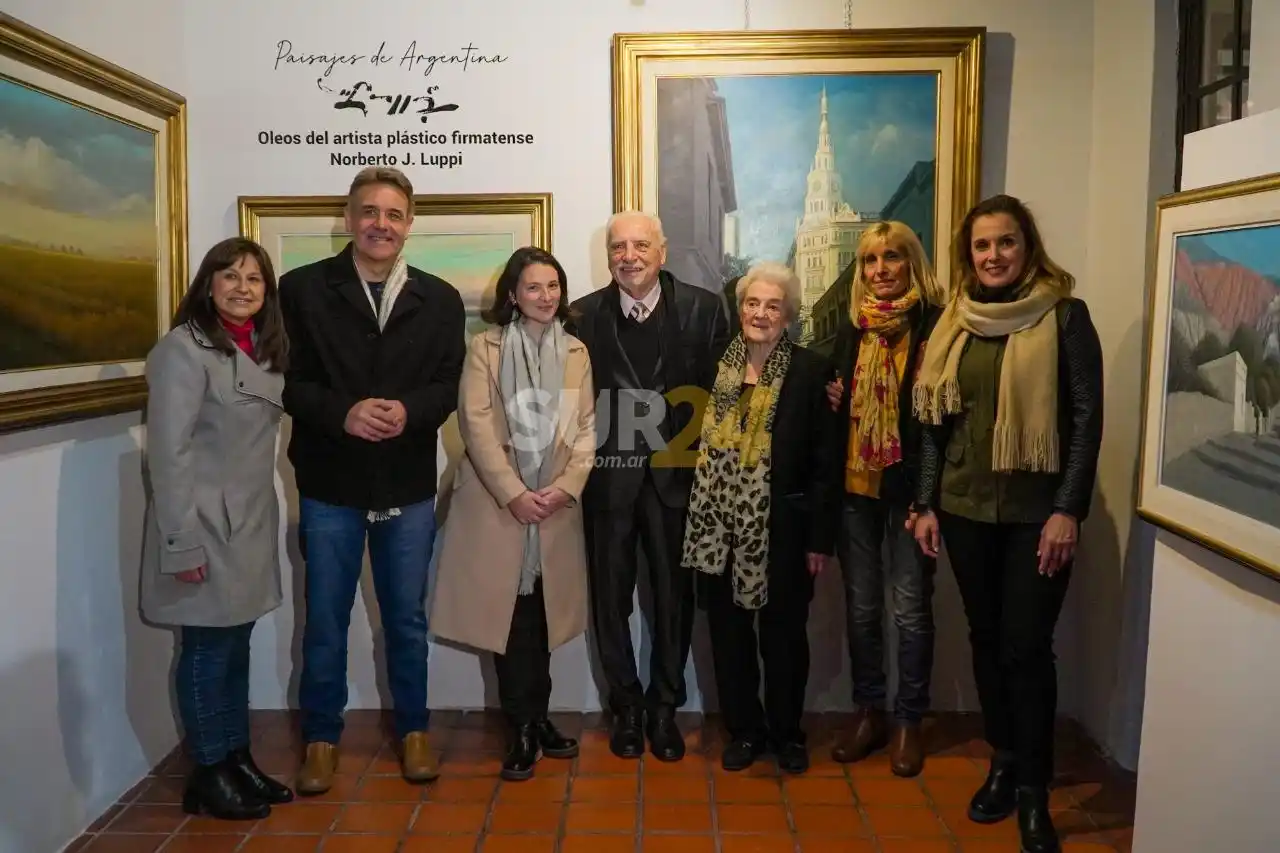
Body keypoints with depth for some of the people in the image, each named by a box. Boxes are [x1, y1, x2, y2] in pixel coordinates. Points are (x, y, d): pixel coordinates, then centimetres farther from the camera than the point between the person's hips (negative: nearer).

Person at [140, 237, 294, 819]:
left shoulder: (266, 350, 11)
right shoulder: (184, 350, -13)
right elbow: (167, 453, -17)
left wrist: (262, 515, 8)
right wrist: (181, 543, -19)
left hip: (251, 525, 7)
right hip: (206, 528, -7)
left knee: (236, 647, 15)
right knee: (208, 651, 4)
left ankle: (237, 759, 28)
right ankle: (207, 776, 20)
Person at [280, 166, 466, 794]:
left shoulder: (440, 299, 4)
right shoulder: (302, 288, -2)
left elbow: (449, 386, -1)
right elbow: (286, 381, -6)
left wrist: (409, 410, -21)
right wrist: (341, 412, -23)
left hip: (409, 484, 1)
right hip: (329, 483, -1)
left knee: (407, 617, 14)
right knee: (325, 619, 11)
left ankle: (413, 729, 31)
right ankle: (321, 736, 29)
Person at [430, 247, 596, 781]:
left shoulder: (576, 352, 9)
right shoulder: (486, 347, -1)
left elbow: (587, 428, 4)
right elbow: (476, 426, -8)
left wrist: (566, 486, -10)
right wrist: (514, 493, -15)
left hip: (556, 505, 3)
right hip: (497, 502, -2)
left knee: (542, 614, 8)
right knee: (509, 614, 0)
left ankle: (536, 718, 21)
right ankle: (524, 727, 11)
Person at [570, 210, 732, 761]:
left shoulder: (704, 308, -1)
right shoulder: (583, 315, 1)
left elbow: (720, 390, -1)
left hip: (675, 474, 0)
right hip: (607, 477, 1)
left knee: (674, 596, 9)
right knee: (611, 597, 10)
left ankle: (664, 707, 28)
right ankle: (626, 706, 28)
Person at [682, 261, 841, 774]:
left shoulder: (812, 371, -6)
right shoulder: (716, 366, 3)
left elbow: (826, 462, -6)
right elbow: (700, 442, 7)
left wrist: (820, 537, -8)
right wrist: (698, 515, 2)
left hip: (783, 526, -3)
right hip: (720, 525, 3)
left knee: (784, 634, 12)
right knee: (728, 633, 12)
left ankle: (786, 732, 31)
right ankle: (744, 729, 29)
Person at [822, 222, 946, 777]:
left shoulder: (937, 326, -6)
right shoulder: (851, 330, 9)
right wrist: (833, 399, -1)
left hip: (910, 484, -4)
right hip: (855, 482, 5)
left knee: (910, 608, 5)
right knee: (860, 606, 12)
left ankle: (908, 721, 21)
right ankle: (868, 712, 27)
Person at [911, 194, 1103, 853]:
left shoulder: (1065, 316, -5)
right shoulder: (954, 322, 7)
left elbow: (1086, 418, -8)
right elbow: (934, 421, 9)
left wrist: (1068, 510, -13)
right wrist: (926, 503, 6)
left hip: (1037, 509, -4)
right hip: (966, 507, 4)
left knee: (1027, 645, -2)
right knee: (986, 638, 12)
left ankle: (1034, 788, 15)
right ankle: (1002, 762, 28)